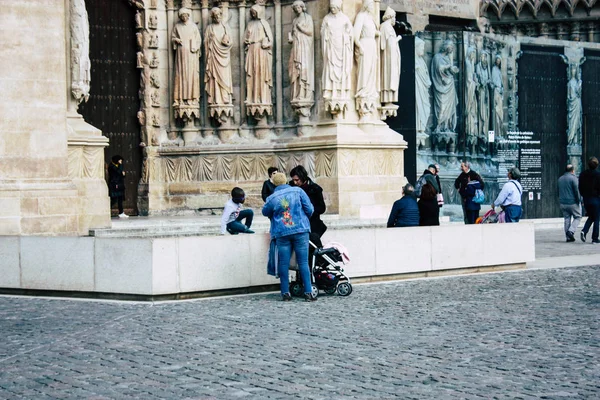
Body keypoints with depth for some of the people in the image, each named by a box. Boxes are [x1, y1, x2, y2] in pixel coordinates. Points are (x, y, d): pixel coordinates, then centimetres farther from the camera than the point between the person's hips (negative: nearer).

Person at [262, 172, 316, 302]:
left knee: (283, 263, 5)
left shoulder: (271, 198, 0)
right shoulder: (298, 191, 0)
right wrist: (305, 217, 21)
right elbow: (309, 209, 0)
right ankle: (308, 292, -1)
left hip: (281, 233, 0)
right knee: (303, 262, 1)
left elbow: (265, 212, 16)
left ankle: (285, 293, 6)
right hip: (301, 231, 0)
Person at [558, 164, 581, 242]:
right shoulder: (573, 178, -11)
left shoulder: (560, 179, 11)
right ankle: (571, 231, -12)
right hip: (573, 203, -6)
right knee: (577, 217, 7)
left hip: (563, 203, 6)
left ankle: (568, 237, 8)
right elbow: (576, 191, -14)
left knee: (567, 219, 10)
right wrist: (579, 201, -7)